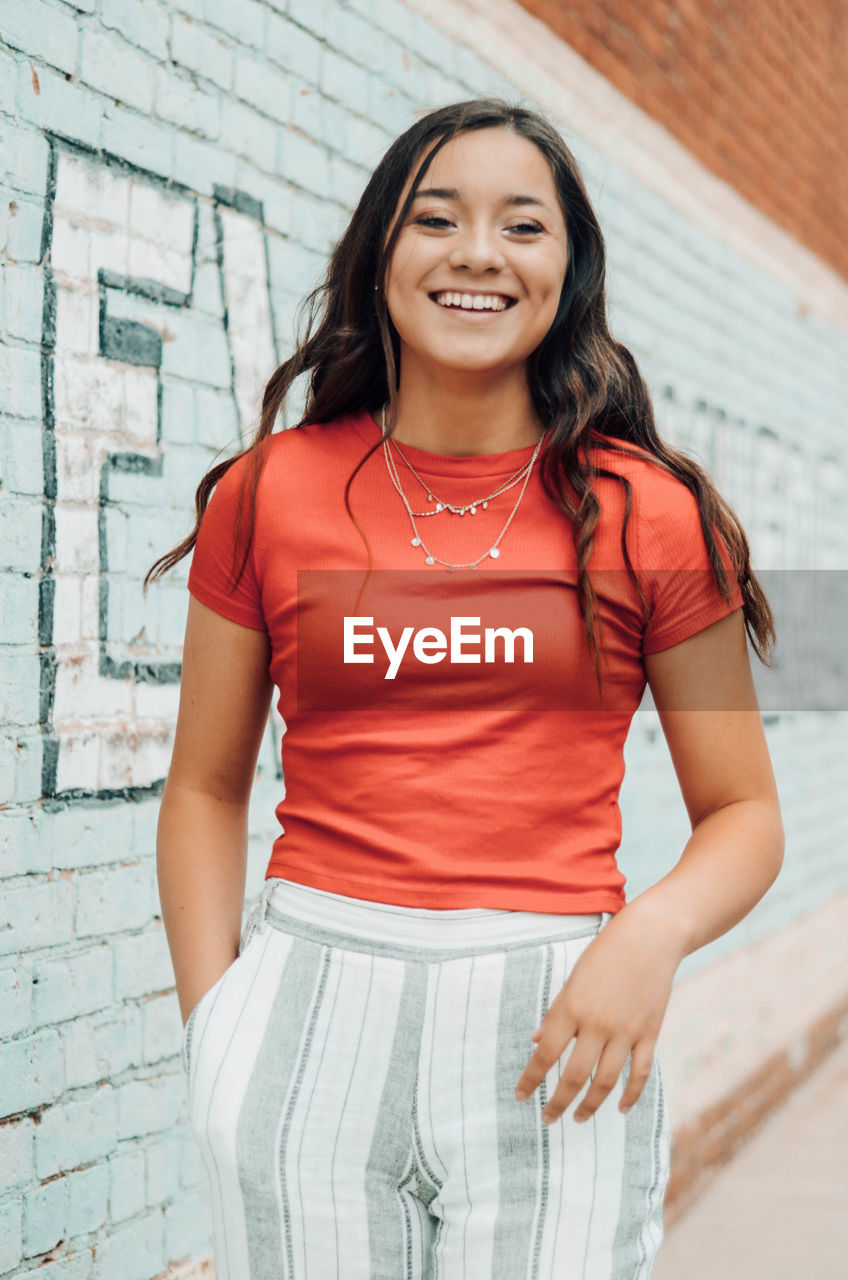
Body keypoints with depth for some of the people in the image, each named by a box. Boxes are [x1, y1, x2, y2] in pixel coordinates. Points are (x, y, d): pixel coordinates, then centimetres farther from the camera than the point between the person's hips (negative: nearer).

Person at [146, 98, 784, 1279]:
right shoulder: (271, 494, 5)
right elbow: (206, 790, 10)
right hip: (312, 1003, 1)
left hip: (553, 1023, 0)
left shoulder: (648, 515, 3)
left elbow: (745, 814, 5)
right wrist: (212, 1023, -1)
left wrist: (654, 933, -15)